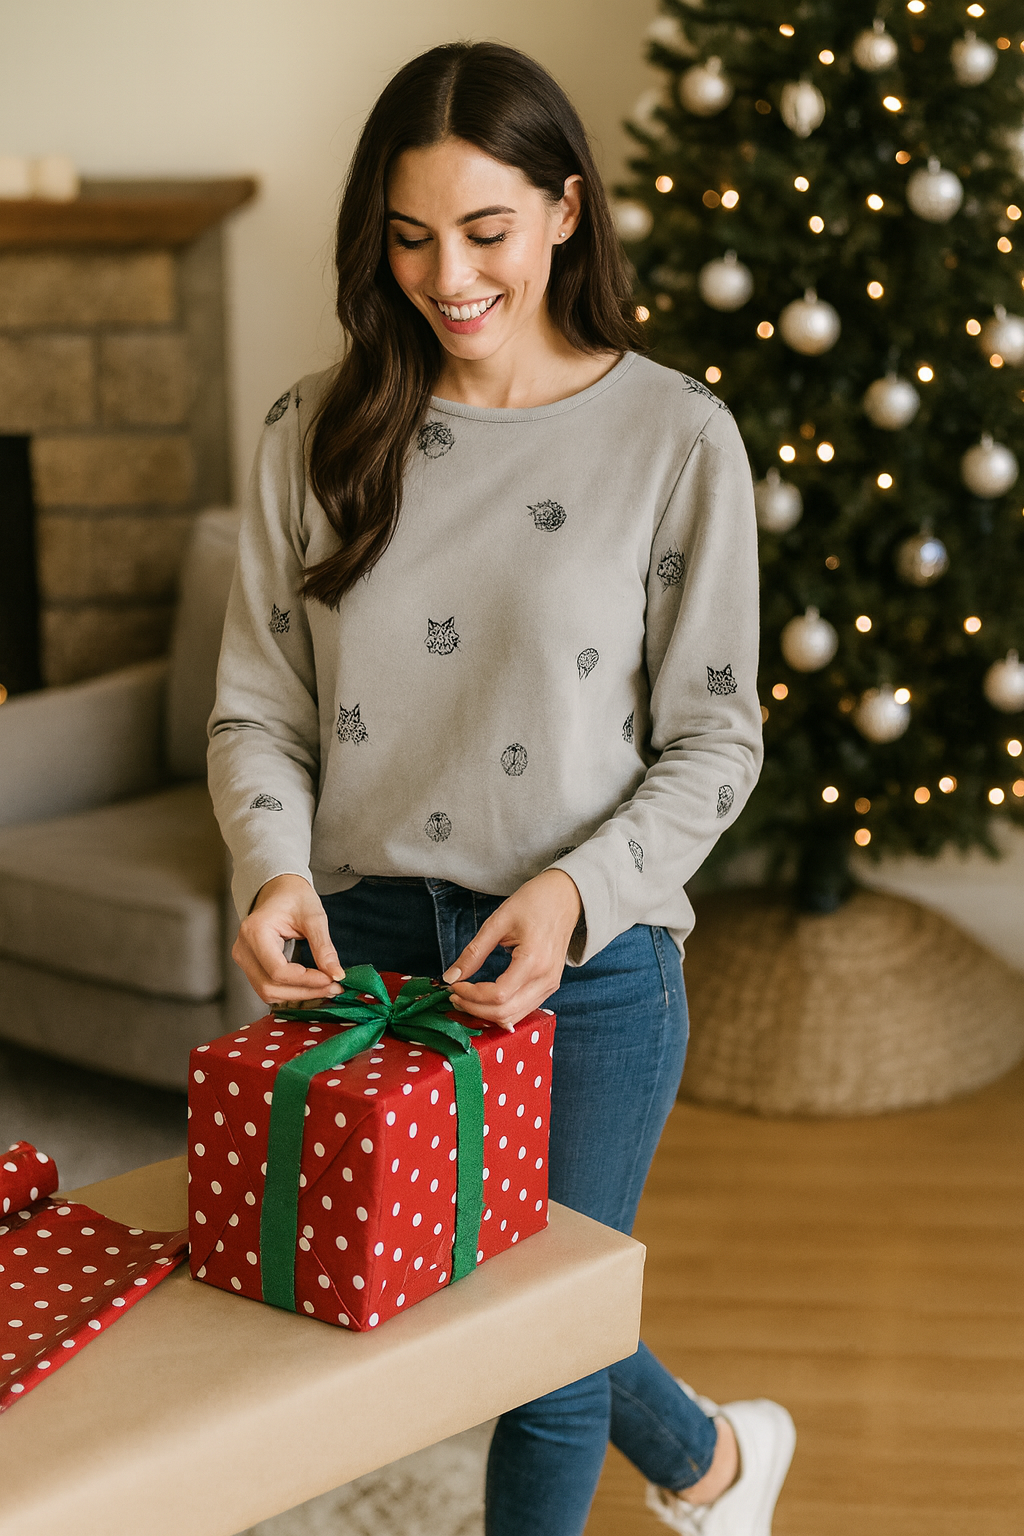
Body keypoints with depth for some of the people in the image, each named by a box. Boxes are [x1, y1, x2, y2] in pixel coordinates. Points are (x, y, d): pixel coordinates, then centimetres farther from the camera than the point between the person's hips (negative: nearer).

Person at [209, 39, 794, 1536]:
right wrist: (274, 868, -18)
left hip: (587, 965, -3)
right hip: (361, 945, 4)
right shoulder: (320, 433, 0)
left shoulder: (676, 439, -7)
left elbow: (713, 740, -5)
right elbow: (257, 708, 1)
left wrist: (577, 892, -21)